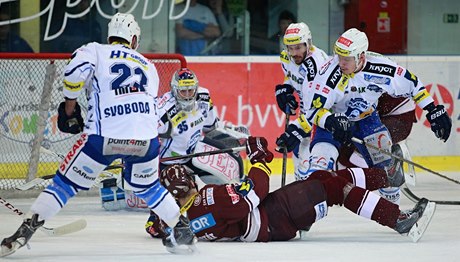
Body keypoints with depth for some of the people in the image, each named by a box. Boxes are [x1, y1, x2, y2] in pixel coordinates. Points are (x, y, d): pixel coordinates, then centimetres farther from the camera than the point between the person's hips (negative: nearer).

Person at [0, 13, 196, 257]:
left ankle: (23, 232, 2)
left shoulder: (95, 51, 13)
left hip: (104, 136, -3)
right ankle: (182, 230, 29)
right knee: (146, 186, 31)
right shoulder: (148, 66, 26)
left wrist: (70, 104, 6)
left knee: (65, 183, 9)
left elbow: (76, 70, -7)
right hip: (146, 138, 3)